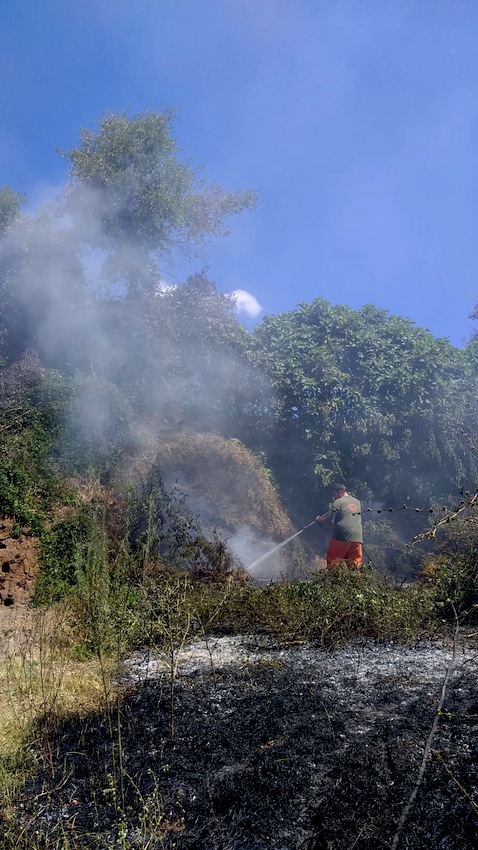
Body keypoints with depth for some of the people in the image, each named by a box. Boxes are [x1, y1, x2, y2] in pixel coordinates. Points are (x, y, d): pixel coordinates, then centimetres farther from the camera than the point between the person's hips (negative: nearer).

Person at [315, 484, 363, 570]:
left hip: (341, 538, -5)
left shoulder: (338, 502, -2)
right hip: (357, 538, 5)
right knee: (355, 565, 4)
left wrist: (319, 520, 14)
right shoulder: (357, 502, 17)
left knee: (333, 563, 3)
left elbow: (329, 521, -5)